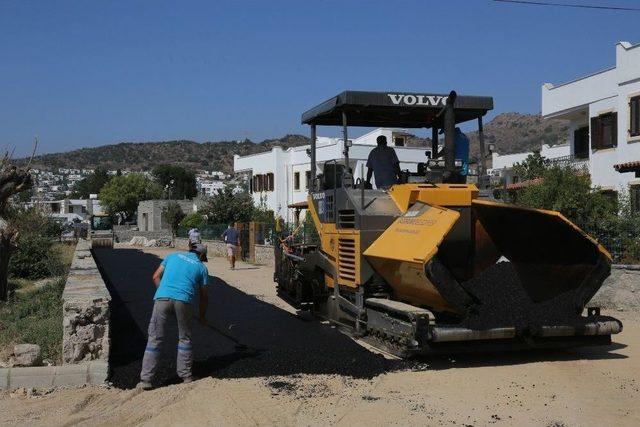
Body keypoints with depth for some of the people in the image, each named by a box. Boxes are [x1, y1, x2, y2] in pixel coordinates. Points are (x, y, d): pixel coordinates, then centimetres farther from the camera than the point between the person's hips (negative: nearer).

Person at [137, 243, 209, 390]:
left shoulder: (174, 255, 25)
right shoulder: (201, 267, 20)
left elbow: (156, 277, 19)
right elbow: (203, 296, 22)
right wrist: (202, 316, 35)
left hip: (162, 298, 1)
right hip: (183, 301, -1)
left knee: (154, 339, 3)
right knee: (184, 338, 17)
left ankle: (146, 379, 1)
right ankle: (186, 375, 21)